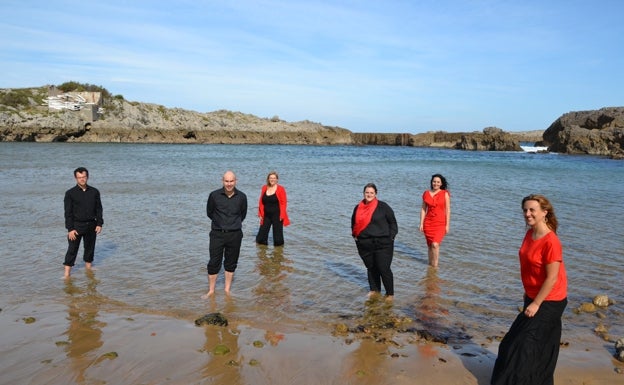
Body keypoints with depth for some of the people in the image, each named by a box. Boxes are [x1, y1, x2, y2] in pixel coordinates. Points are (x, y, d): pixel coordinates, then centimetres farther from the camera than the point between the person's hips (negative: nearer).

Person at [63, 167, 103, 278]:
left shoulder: (94, 192, 4)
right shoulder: (70, 193, -4)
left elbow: (98, 209, 8)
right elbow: (68, 213, -6)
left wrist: (99, 224, 0)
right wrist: (70, 229, -11)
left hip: (91, 225, 3)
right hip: (76, 225, -3)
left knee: (90, 248, 12)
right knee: (72, 250, -2)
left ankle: (88, 269, 26)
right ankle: (67, 274, 1)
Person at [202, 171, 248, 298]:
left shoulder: (241, 197, -3)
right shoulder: (214, 195, -8)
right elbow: (209, 212, 7)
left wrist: (234, 223, 11)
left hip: (235, 235, 1)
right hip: (217, 234, -1)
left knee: (231, 263, 10)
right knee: (214, 263, 2)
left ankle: (227, 290, 22)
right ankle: (211, 290, 15)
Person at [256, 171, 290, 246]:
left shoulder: (281, 189, -6)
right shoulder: (264, 188, 6)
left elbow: (284, 203, -8)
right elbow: (261, 202, 9)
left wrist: (282, 215, -14)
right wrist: (260, 213, 5)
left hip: (276, 215, -4)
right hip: (266, 215, 4)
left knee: (277, 235, 5)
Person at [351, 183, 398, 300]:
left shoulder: (383, 206, -5)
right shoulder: (358, 208, 8)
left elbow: (392, 222, 1)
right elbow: (354, 223, 23)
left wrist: (391, 237, -4)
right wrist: (355, 235, 12)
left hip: (382, 244, -4)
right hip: (364, 245, 4)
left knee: (384, 269, -6)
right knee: (371, 268, 13)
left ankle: (390, 293, 8)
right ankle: (374, 289, 29)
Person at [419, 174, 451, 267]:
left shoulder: (445, 194, -2)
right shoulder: (426, 193, 6)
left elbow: (448, 210, -1)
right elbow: (423, 209, 8)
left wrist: (447, 225, -5)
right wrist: (421, 223, 3)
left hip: (440, 223, -3)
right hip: (428, 222, 3)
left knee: (435, 244, -17)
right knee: (429, 245, 8)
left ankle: (435, 265, -6)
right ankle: (430, 265, 21)